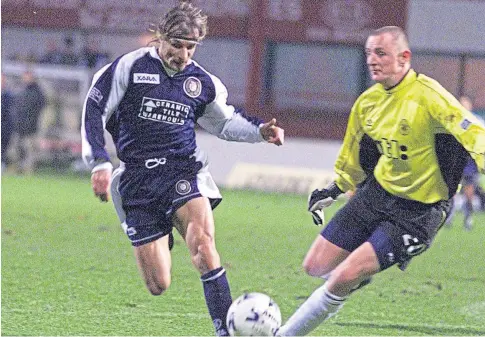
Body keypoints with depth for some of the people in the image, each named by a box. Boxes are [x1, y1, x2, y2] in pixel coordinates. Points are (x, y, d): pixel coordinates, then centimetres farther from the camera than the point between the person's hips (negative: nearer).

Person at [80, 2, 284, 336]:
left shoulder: (202, 82, 9)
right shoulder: (131, 67, -3)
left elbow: (225, 121, 25)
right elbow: (94, 110, 0)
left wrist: (260, 130, 7)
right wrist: (100, 163, -8)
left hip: (182, 171, 1)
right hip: (137, 180, -1)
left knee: (203, 243, -31)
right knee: (159, 286, -4)